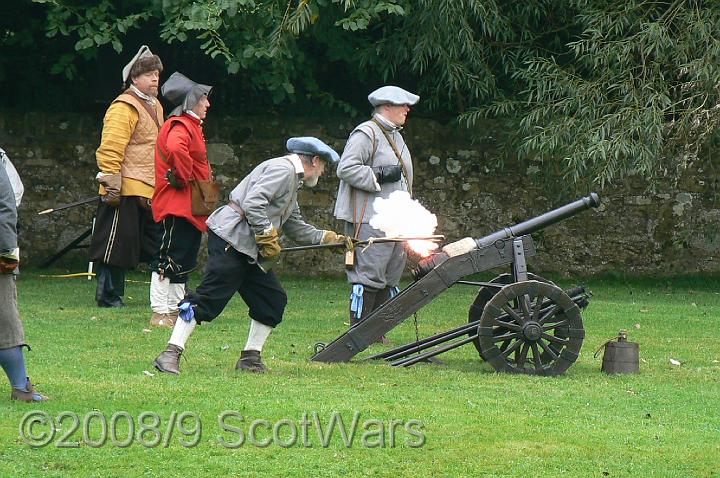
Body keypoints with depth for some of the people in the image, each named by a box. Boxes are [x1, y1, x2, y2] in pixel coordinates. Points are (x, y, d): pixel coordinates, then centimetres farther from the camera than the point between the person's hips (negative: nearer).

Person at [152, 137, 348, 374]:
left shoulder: (292, 179, 24)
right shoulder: (282, 169, -10)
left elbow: (295, 226, 30)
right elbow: (253, 203, -21)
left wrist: (326, 237, 25)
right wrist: (268, 237, -16)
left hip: (249, 251, 11)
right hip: (230, 241, -11)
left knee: (273, 300, 10)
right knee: (209, 298, -15)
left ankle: (250, 358, 16)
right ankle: (170, 355, -18)